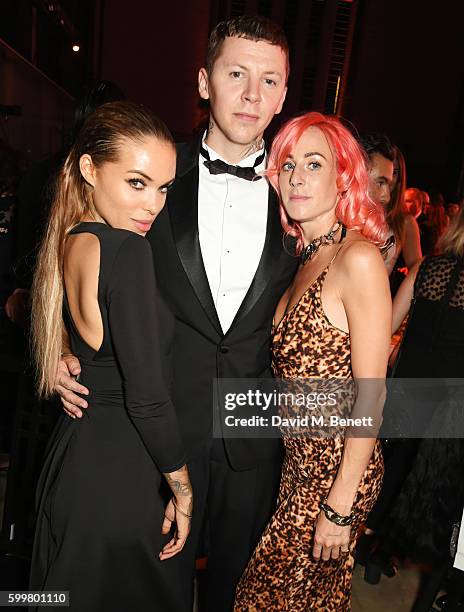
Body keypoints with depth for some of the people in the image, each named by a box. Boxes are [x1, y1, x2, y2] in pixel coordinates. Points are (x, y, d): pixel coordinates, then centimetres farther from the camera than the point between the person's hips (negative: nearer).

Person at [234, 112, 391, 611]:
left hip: (337, 468, -6)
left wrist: (341, 504, -17)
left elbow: (372, 394, -19)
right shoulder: (305, 260, 5)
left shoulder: (358, 258, -19)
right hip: (300, 458, 7)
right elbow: (297, 372, 5)